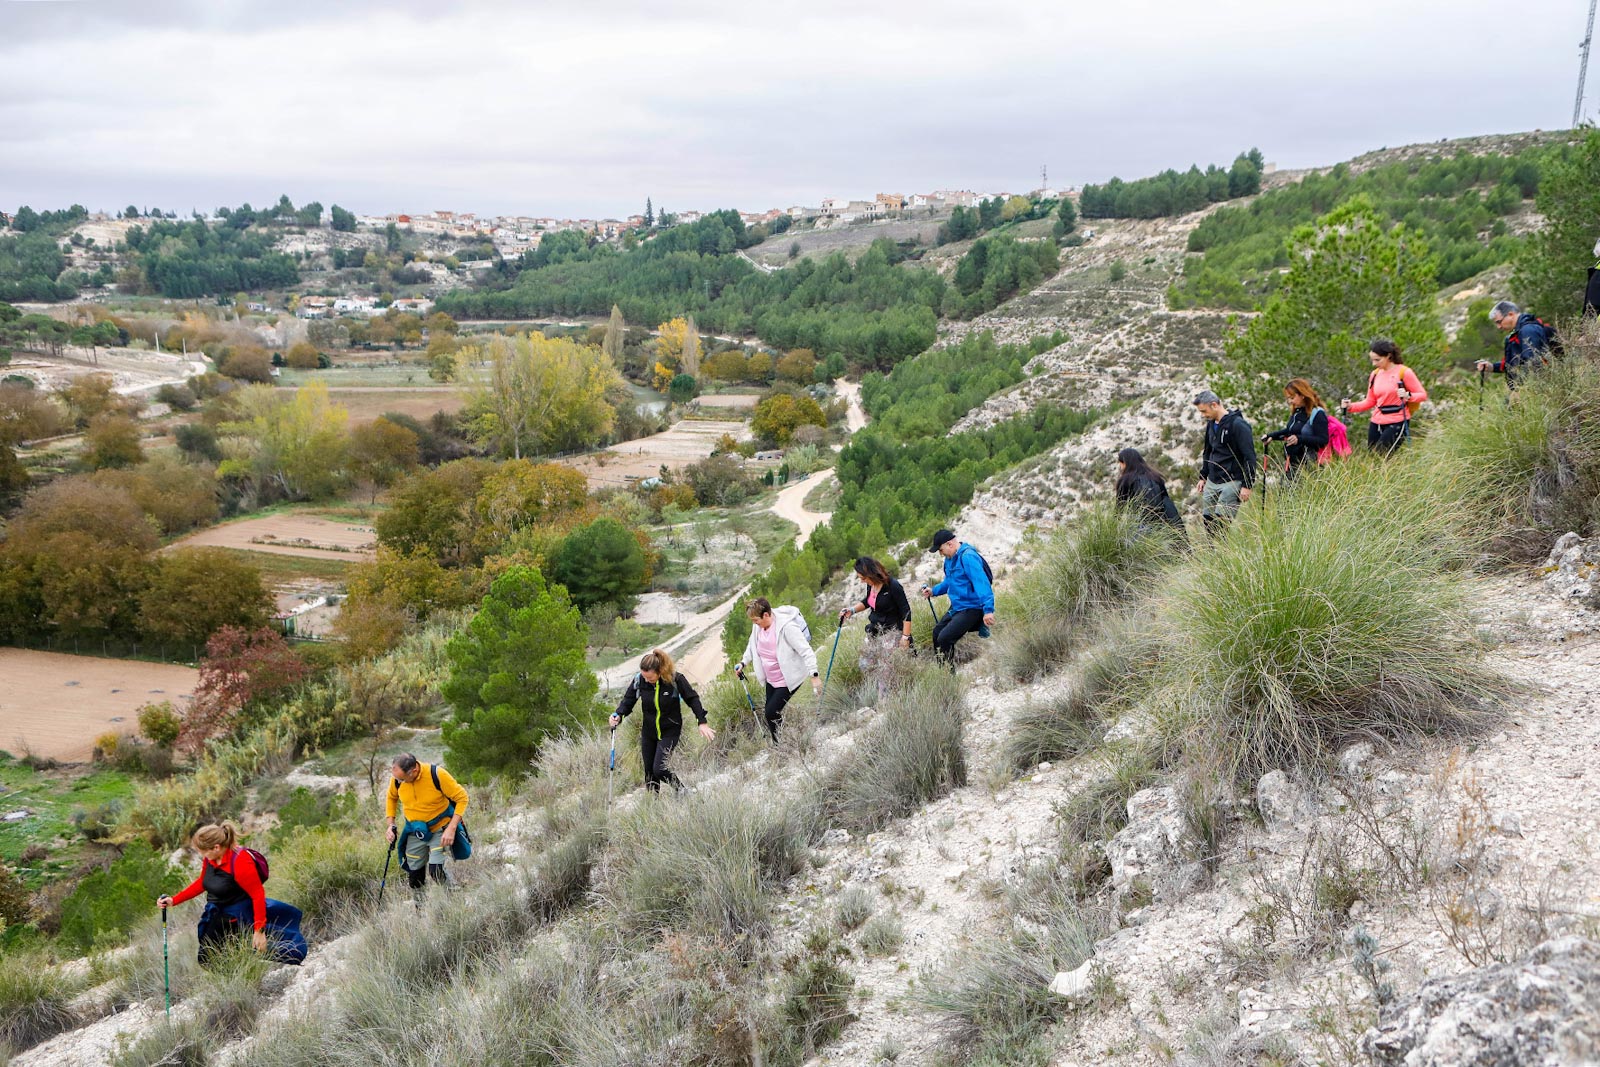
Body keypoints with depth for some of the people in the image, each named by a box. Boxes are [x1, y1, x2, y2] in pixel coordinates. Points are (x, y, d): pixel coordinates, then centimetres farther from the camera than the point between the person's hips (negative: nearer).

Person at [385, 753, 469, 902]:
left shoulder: (437, 775, -27)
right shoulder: (397, 777, -14)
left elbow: (462, 798, -18)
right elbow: (391, 797, 9)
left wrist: (451, 828, -24)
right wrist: (391, 824, -1)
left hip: (440, 829, -4)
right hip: (415, 832, 4)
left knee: (435, 871, -18)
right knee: (414, 875, 9)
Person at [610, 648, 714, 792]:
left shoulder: (675, 679, -21)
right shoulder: (639, 680, -13)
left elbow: (692, 699, -10)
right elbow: (628, 700, -2)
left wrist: (702, 722, -15)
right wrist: (618, 715, -22)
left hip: (670, 730, -4)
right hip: (648, 731, 4)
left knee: (659, 769, -13)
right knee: (649, 771, 9)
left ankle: (682, 792, 11)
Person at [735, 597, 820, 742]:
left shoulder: (787, 627, -28)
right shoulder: (758, 626, -5)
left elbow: (806, 651, -26)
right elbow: (752, 646, 16)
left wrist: (814, 675, -30)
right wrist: (743, 662, 4)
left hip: (789, 679, -8)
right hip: (771, 679, 8)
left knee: (771, 712, -11)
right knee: (770, 712, 11)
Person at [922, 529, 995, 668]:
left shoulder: (968, 557, -22)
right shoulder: (950, 559, 9)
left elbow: (981, 583, -31)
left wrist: (988, 610, -38)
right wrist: (933, 591, 10)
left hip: (971, 608, -11)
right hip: (956, 607, 11)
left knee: (944, 639, -19)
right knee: (937, 633, 15)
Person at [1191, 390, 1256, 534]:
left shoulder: (1238, 425, -13)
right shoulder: (1211, 424, 12)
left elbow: (1249, 456, -14)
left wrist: (1247, 485, -16)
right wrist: (1203, 477, 22)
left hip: (1231, 483, -8)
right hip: (1211, 483, 8)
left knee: (1220, 524, -14)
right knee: (1207, 520, 5)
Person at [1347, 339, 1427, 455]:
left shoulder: (1404, 372, -8)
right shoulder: (1375, 374, 9)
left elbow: (1422, 395, -4)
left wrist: (1408, 395, -24)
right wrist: (1351, 406, 0)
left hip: (1396, 423, -6)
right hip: (1377, 423, 6)